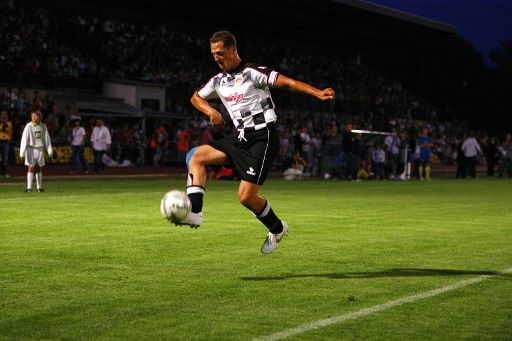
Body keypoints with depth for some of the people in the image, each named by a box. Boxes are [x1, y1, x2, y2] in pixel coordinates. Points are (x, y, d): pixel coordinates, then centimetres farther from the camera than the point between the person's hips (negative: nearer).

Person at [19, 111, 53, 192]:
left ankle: (39, 187, 14)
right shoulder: (29, 126, -10)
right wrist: (22, 152, -14)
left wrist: (49, 150, 4)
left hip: (40, 149, 3)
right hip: (31, 148, -3)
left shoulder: (43, 126, 1)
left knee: (39, 168, 8)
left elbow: (47, 138, 7)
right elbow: (24, 139, -11)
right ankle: (29, 188, -10)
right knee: (31, 168, -9)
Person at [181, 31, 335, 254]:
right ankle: (194, 213, -15)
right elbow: (196, 97, 29)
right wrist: (211, 112, 7)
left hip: (263, 138, -8)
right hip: (241, 139, 8)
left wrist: (317, 93, -30)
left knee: (246, 196, -13)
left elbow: (286, 82, -16)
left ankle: (277, 229, 14)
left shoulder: (252, 72, -9)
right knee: (196, 156, -6)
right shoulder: (218, 81, 14)